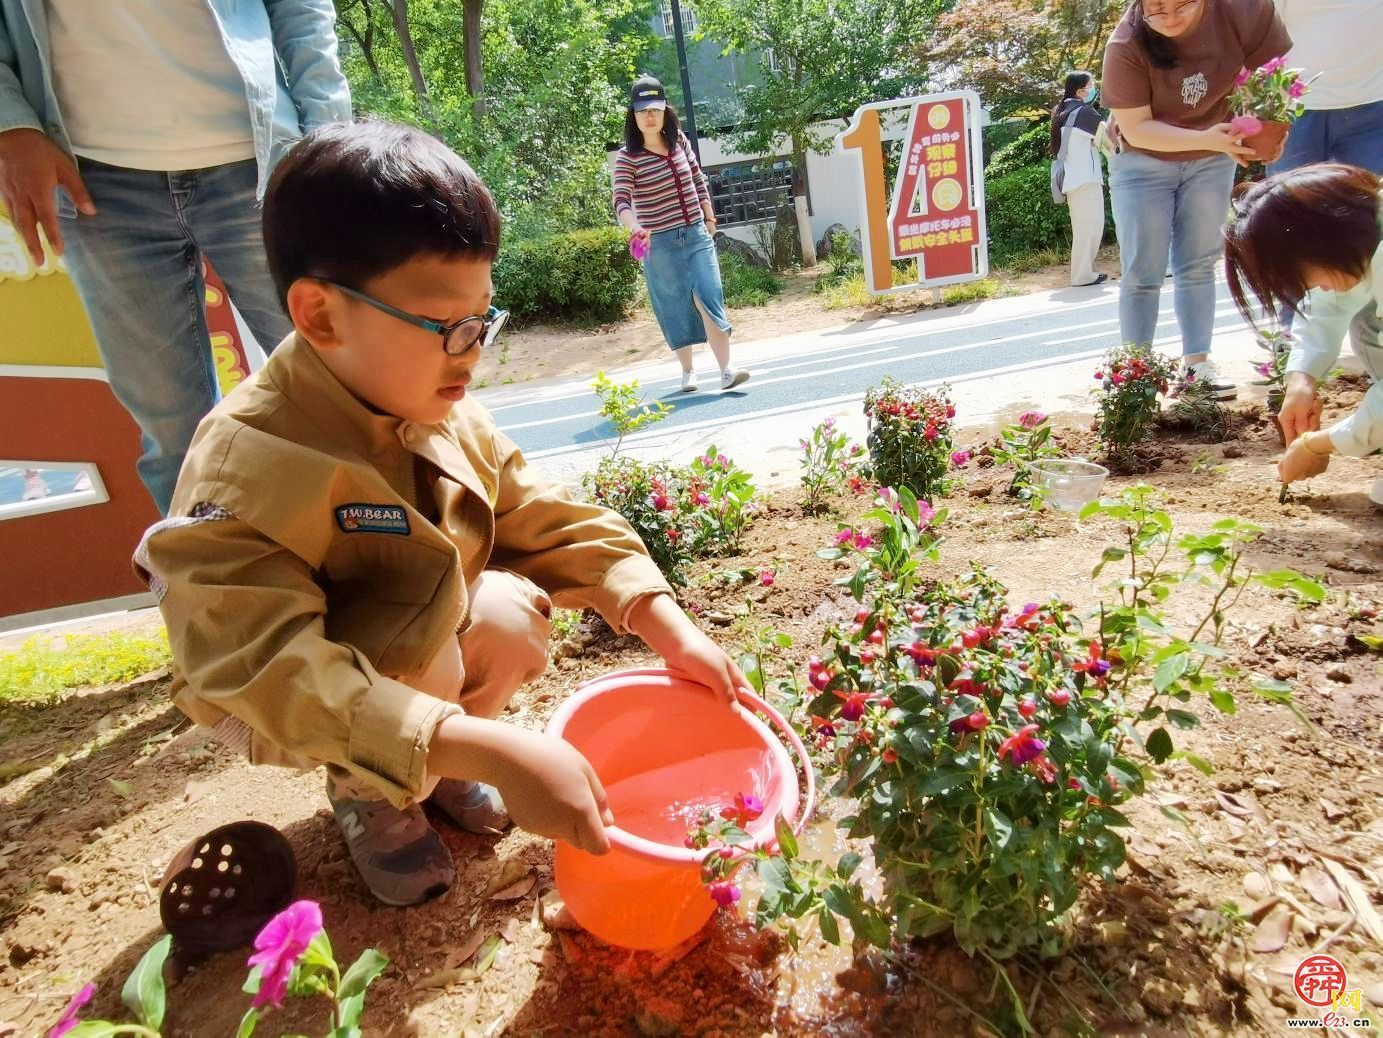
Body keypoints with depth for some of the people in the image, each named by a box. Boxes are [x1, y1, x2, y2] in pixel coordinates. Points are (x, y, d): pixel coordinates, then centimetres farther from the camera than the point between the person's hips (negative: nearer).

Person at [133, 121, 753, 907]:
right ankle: (365, 794, 2)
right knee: (414, 656, -33)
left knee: (513, 617, -19)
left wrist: (674, 634, -22)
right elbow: (275, 671, -42)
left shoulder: (454, 423, -13)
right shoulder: (247, 463, -34)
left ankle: (434, 768, 9)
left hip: (425, 628, 6)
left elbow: (557, 526, -11)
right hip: (282, 707, -5)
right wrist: (493, 749, -50)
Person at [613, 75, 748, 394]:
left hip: (696, 236, 3)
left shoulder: (679, 140, 4)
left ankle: (726, 371, -12)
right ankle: (687, 371, 20)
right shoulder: (627, 157, -9)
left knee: (710, 299, -9)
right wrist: (635, 228, -40)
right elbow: (621, 202, -21)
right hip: (660, 244, -3)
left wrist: (709, 217, 17)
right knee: (676, 308, 5)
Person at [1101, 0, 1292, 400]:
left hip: (1212, 161, 2)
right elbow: (1135, 129, -24)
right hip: (1144, 163, -2)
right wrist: (1207, 138, -34)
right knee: (1142, 273, -5)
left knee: (1199, 265, 5)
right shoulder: (1126, 47, -27)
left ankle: (1196, 362, 10)